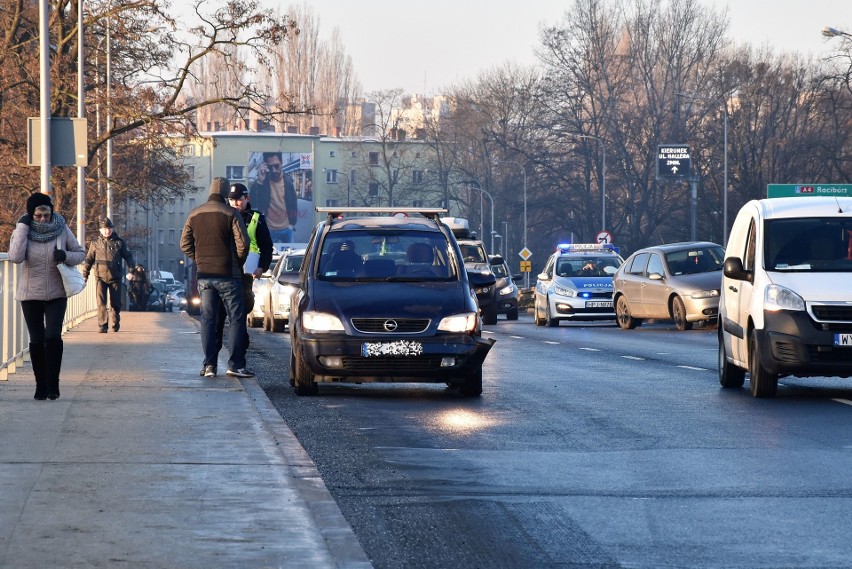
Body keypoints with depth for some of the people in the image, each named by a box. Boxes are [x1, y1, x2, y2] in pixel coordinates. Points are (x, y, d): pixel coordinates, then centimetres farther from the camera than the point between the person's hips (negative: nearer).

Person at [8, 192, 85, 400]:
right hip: (31, 294, 1)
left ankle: (52, 385, -5)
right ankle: (41, 386, 14)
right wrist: (22, 227, -20)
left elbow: (81, 253, 7)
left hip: (56, 294, -1)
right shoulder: (22, 231, -4)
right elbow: (16, 257, -21)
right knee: (36, 340, 4)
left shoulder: (62, 230, -3)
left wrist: (66, 256, -15)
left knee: (53, 337, -14)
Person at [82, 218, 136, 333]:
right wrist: (85, 274, 6)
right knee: (101, 303, -12)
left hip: (115, 277, 1)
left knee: (116, 303, 6)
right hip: (101, 277, -1)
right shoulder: (95, 243, 5)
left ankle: (116, 323, 27)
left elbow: (128, 256, 10)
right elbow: (89, 259, 10)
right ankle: (102, 326, -9)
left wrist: (132, 268, -3)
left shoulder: (119, 242, 5)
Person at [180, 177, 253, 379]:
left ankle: (209, 365, 4)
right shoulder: (231, 214, -8)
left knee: (208, 319, 8)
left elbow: (185, 244, 8)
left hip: (204, 276, 4)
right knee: (236, 319, 2)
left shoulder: (195, 214, 7)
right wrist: (238, 263, 5)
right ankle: (235, 364, -5)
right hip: (227, 275, -4)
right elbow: (242, 244, -12)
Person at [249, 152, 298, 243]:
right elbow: (253, 202, -24)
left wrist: (292, 223, 8)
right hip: (268, 230, -3)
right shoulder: (261, 182, -10)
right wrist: (259, 181, -31)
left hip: (286, 228, 3)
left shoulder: (288, 180, -1)